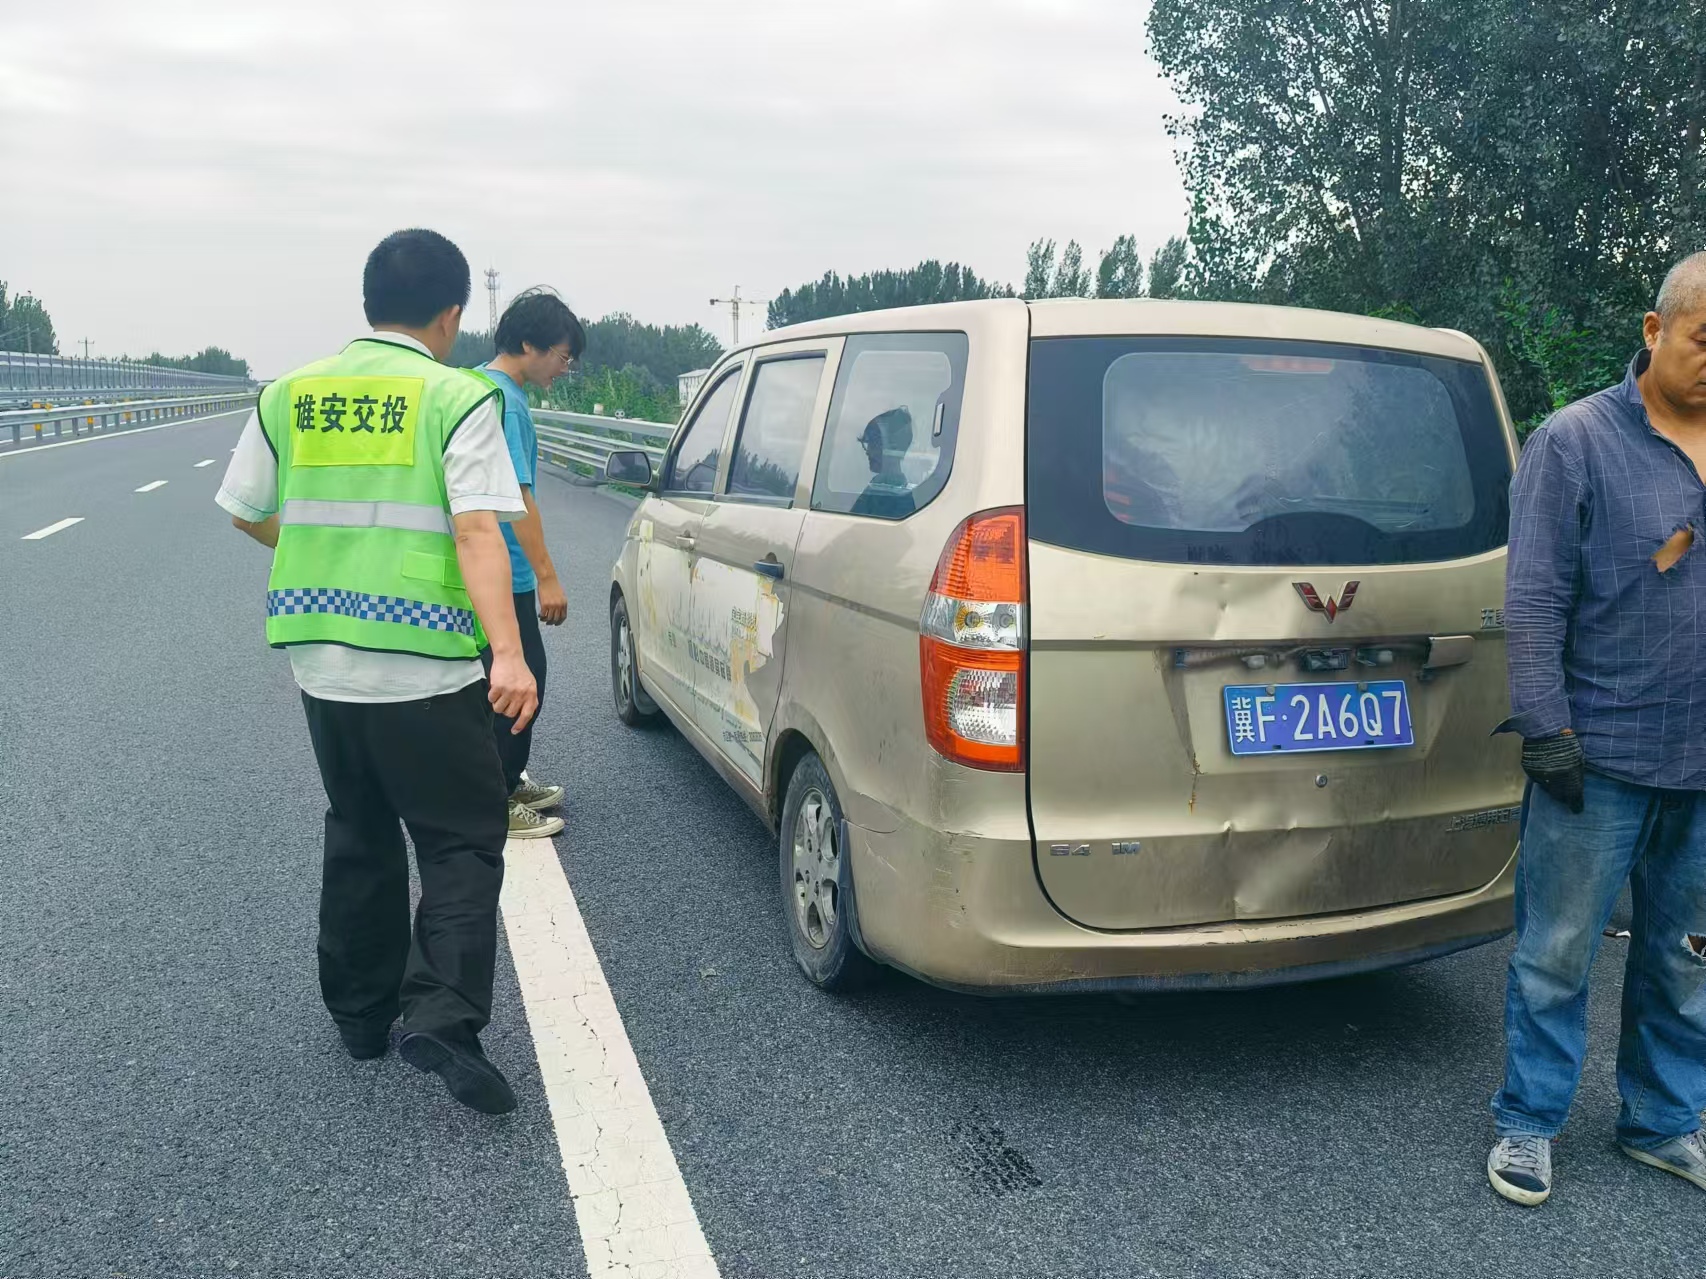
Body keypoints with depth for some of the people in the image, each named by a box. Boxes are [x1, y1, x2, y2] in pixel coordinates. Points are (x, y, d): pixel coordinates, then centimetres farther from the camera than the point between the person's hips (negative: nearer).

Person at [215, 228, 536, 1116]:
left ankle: (361, 1011, 30)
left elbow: (248, 514, 16)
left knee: (359, 837, 20)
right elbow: (476, 530, -19)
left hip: (321, 665, 6)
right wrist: (508, 653, -24)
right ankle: (441, 1016, -9)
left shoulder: (289, 396, 7)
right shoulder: (456, 399, -8)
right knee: (461, 844, 5)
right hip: (427, 671, -5)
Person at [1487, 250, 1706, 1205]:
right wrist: (1547, 730, -14)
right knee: (1558, 955, 4)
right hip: (1601, 759, -5)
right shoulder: (1577, 442, -7)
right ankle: (1529, 1124, 19)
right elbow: (1534, 599, -10)